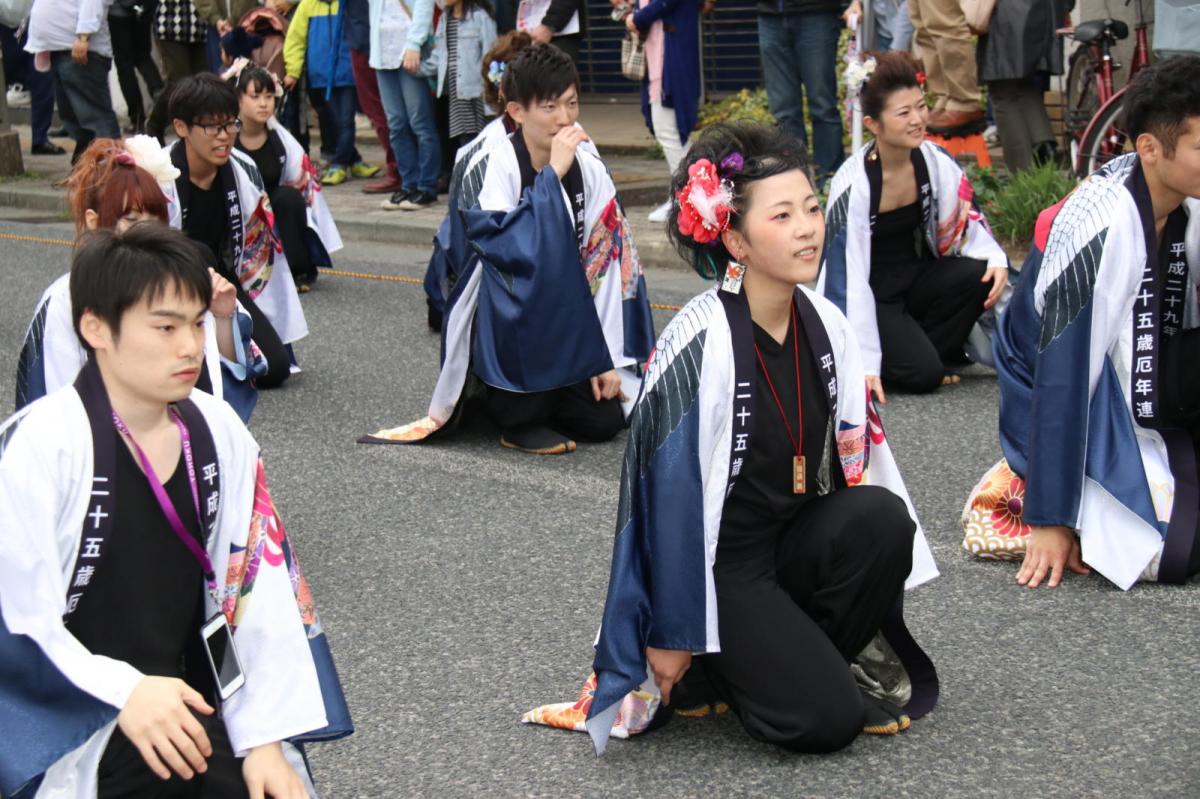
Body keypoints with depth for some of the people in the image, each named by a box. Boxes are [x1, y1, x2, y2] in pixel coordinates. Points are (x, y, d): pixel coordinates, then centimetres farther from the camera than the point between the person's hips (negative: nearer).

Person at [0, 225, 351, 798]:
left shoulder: (218, 432, 1)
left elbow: (254, 593, 3)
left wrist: (263, 737, -4)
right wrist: (123, 693, -26)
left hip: (184, 707, 5)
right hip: (67, 725, -5)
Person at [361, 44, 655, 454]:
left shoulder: (589, 170, -3)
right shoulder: (492, 166, -16)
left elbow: (608, 263, -2)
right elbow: (506, 247, -31)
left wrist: (605, 358, -7)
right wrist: (552, 176, -30)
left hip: (564, 329, 4)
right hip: (502, 315, -4)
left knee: (605, 420, -12)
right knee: (526, 270, -35)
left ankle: (540, 399, 20)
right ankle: (517, 416, -18)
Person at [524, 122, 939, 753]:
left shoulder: (824, 325, -1)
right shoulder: (698, 346, -22)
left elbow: (856, 458, 10)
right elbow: (673, 496, -17)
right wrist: (672, 636, -13)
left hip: (796, 541, 7)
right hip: (719, 562, -6)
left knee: (884, 516, -25)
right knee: (823, 720, -20)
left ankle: (806, 660, -2)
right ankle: (719, 669, 8)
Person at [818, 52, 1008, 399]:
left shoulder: (935, 162, -9)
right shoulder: (854, 184, -24)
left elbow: (963, 224, 5)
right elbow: (849, 277, -23)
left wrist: (996, 260, -18)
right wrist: (866, 364, -26)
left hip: (916, 277, 6)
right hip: (872, 298, -6)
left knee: (978, 276, -23)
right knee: (923, 375, -25)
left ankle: (930, 350, -2)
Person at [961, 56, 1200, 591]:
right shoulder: (1102, 232, -28)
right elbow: (1063, 379, -27)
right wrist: (1051, 521, -25)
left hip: (1140, 393, 7)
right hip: (1058, 407, -7)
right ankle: (1026, 494, -1)